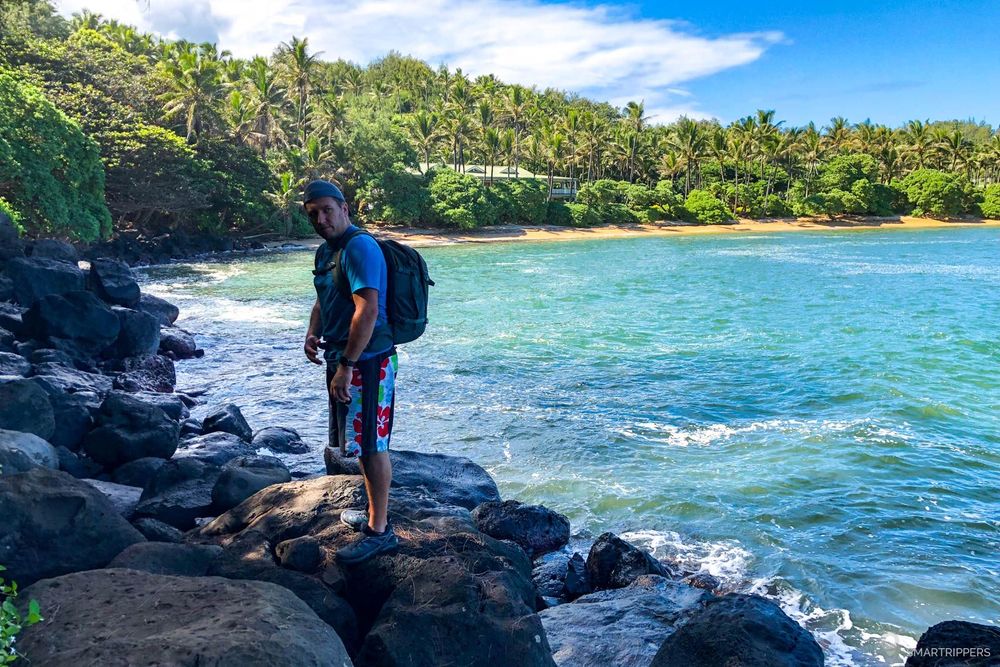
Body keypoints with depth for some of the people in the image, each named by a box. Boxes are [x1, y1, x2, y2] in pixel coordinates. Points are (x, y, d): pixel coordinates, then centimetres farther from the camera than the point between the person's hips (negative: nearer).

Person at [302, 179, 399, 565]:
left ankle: (380, 532, 4)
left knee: (371, 445, -4)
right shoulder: (325, 251, 15)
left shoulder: (359, 248, -16)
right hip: (344, 359, 10)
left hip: (366, 360, -10)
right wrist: (312, 333, 11)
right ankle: (375, 514, 31)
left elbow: (368, 310, -25)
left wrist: (346, 366, -25)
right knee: (363, 443, 18)